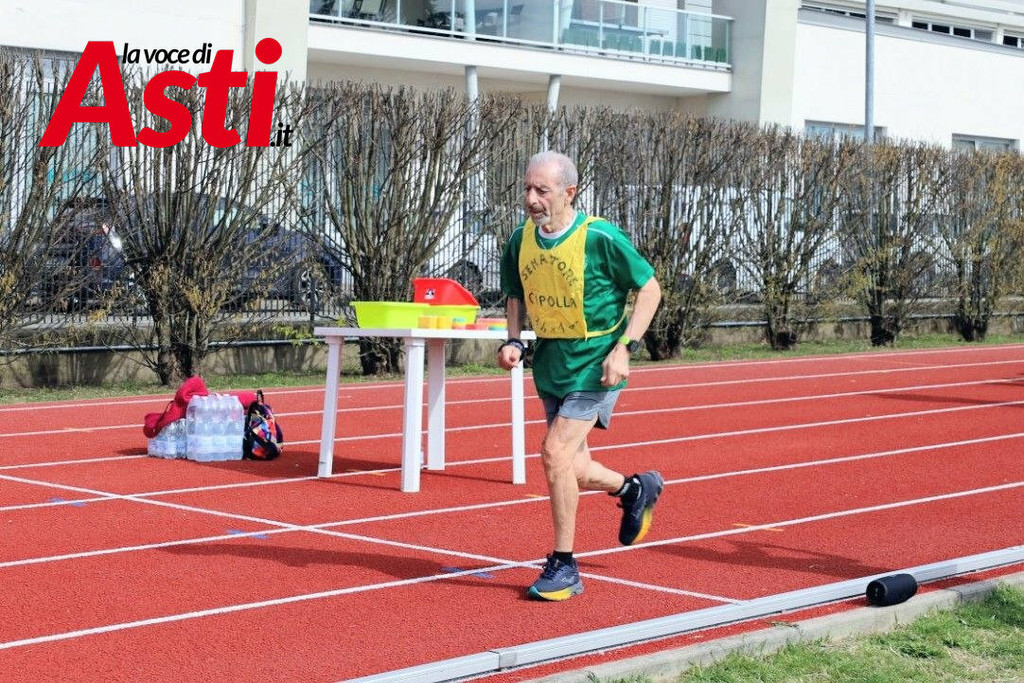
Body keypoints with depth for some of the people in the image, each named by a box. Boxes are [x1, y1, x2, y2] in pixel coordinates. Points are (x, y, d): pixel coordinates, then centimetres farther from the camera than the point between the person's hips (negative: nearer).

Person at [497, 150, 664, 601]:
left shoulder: (600, 238, -18)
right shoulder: (520, 241, -2)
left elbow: (649, 288, -10)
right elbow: (516, 294, 16)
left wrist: (624, 348, -17)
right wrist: (513, 340, -1)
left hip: (595, 364, -6)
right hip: (550, 362, 6)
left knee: (555, 451, -18)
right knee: (572, 469, 11)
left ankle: (564, 566, -4)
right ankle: (635, 489, 44)